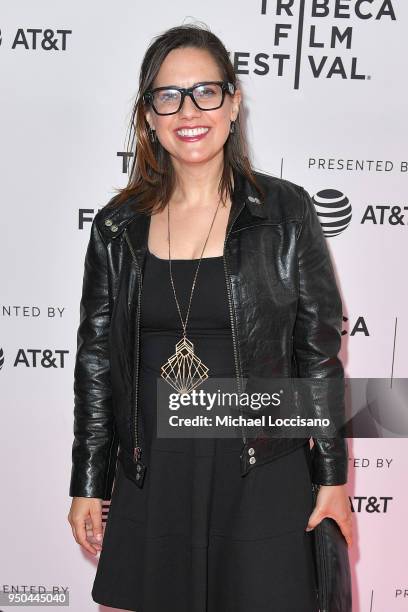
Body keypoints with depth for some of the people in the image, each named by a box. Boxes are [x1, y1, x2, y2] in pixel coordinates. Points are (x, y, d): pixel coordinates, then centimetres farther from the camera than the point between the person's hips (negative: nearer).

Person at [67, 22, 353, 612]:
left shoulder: (285, 212, -4)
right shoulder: (118, 226, 2)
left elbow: (318, 352, -1)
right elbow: (96, 360, 6)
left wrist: (333, 477, -1)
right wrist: (88, 485, 7)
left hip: (261, 479, -2)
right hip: (150, 479, 2)